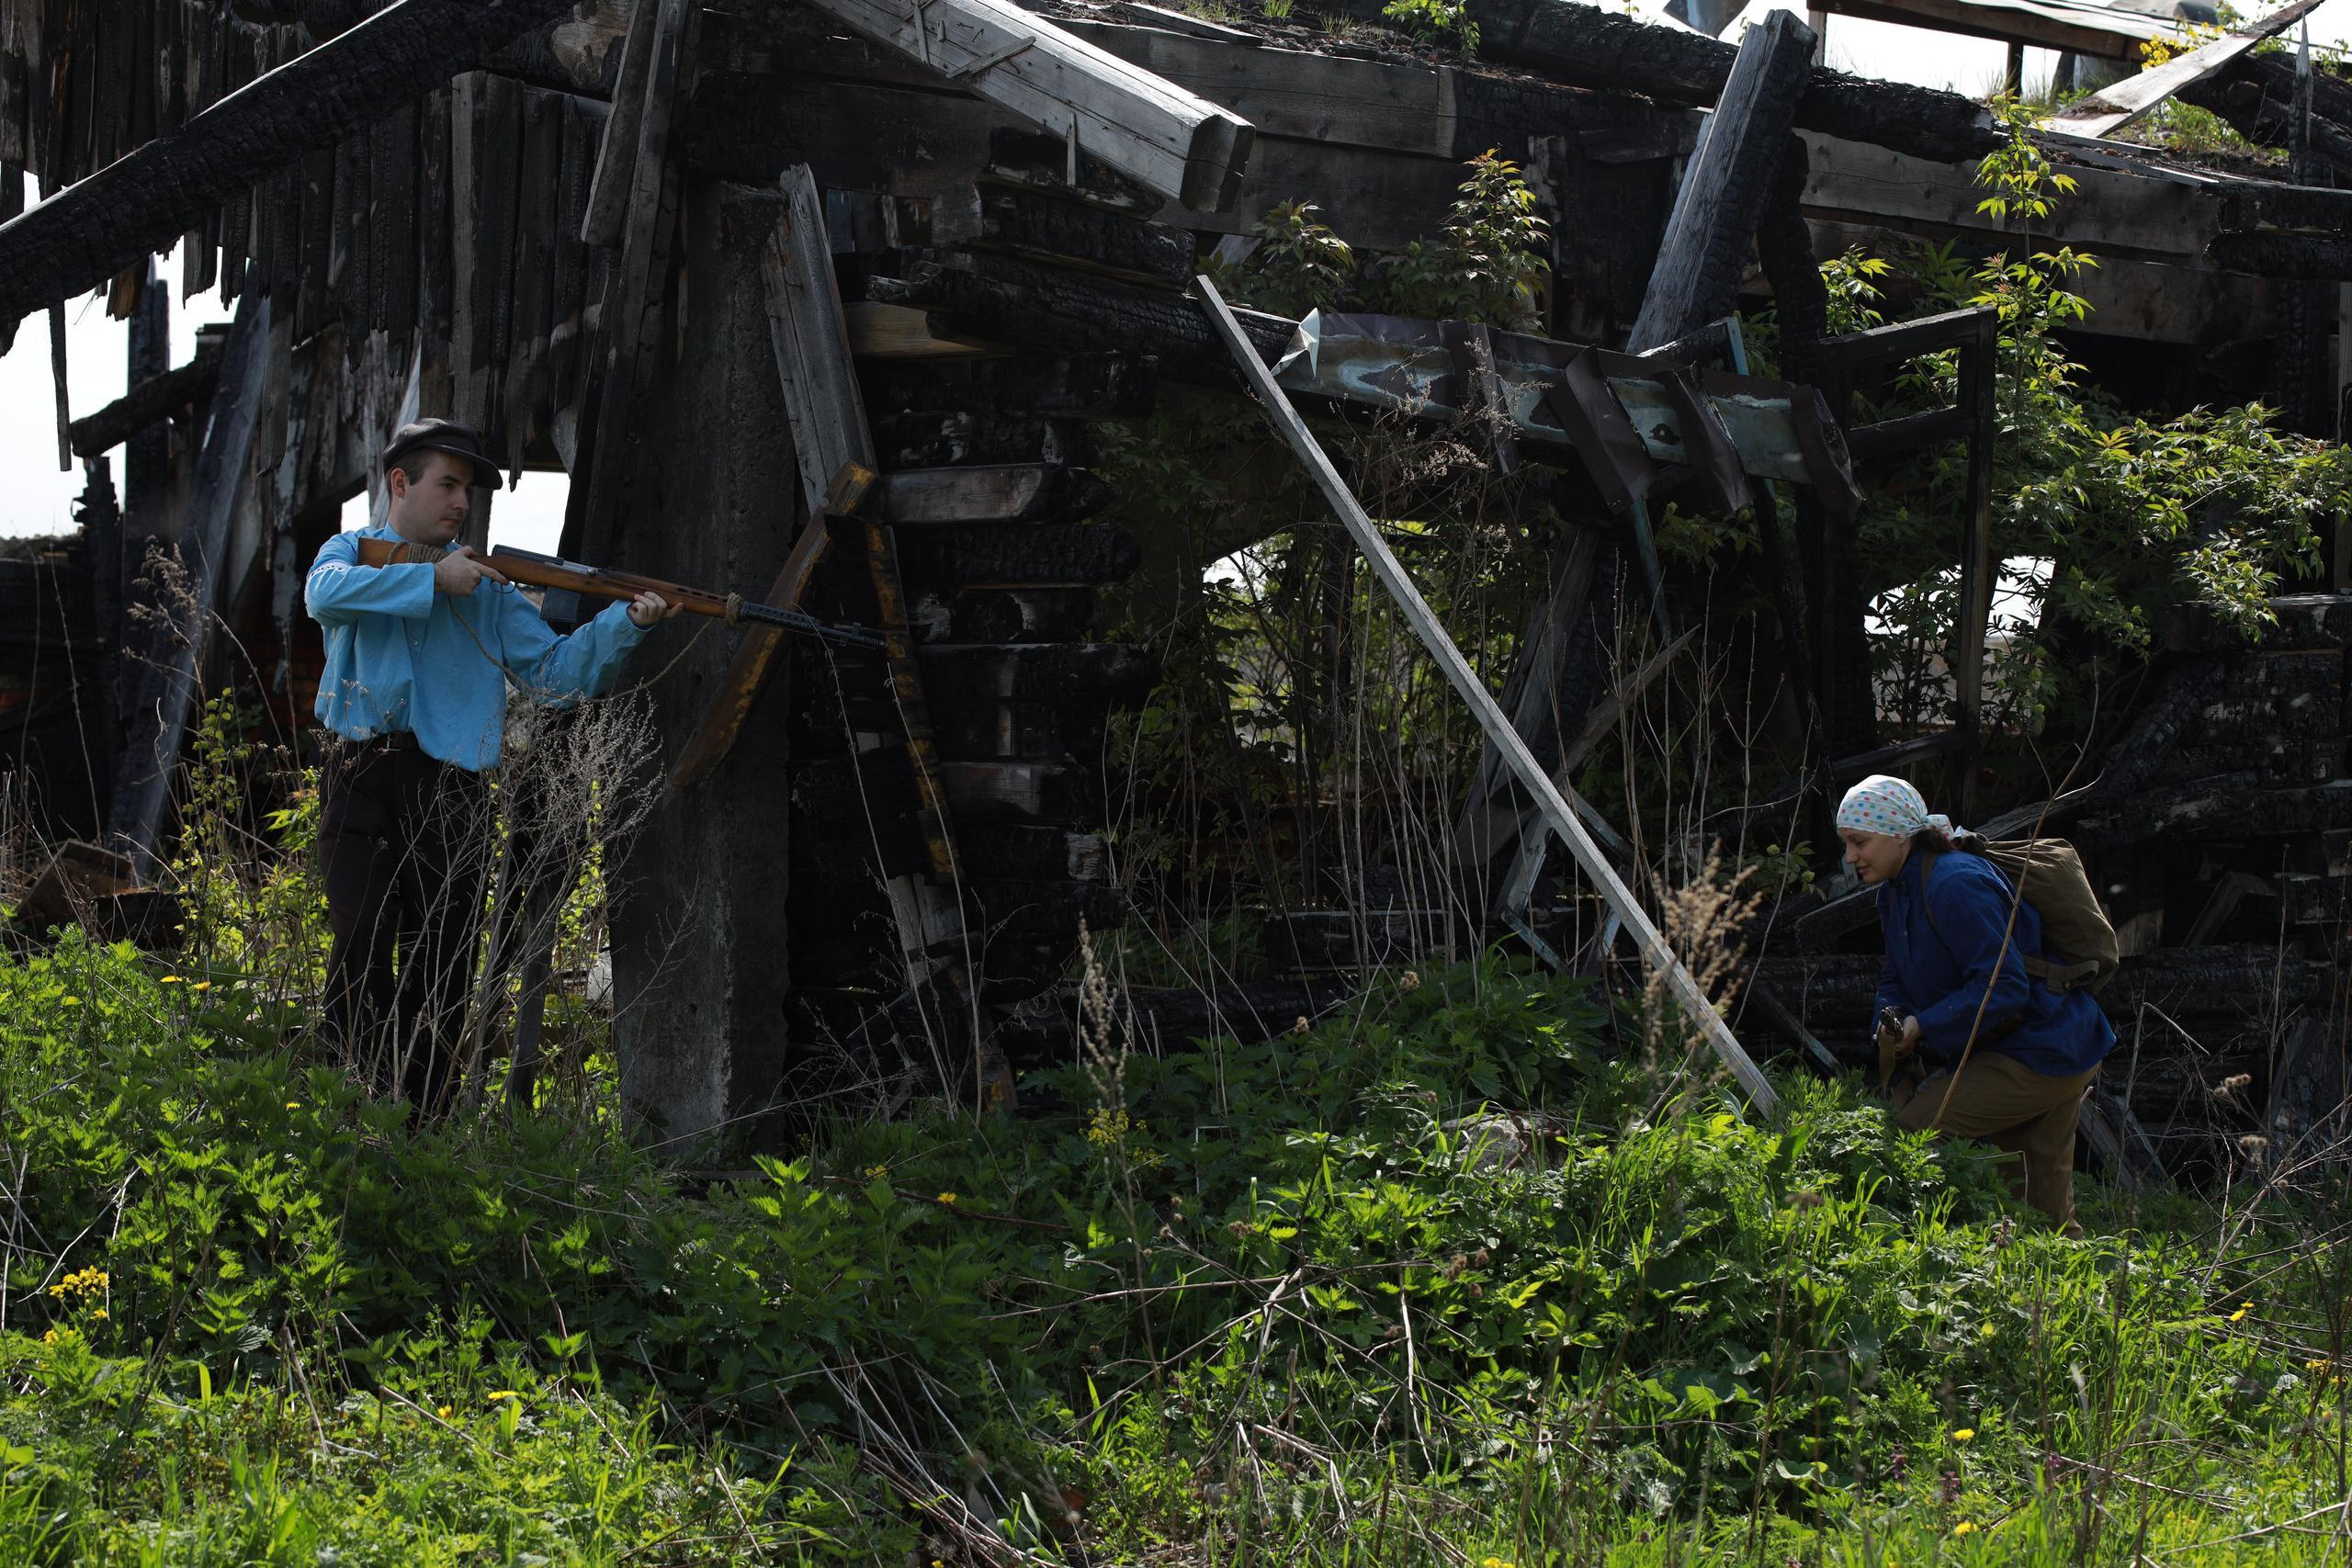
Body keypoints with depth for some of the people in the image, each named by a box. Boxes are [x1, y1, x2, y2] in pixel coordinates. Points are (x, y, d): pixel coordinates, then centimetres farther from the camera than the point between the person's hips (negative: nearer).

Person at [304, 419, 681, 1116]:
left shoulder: (489, 585, 18)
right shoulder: (353, 552, 12)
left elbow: (553, 671, 9)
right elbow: (326, 593, -13)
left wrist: (627, 621, -5)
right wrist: (433, 579, -14)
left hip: (454, 796, 3)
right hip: (365, 782, -3)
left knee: (442, 975, 1)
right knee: (362, 954, -11)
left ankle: (420, 1127, 6)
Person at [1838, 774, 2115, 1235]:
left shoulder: (1956, 885, -22)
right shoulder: (1896, 891, 10)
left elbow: (2004, 985, -27)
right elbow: (1896, 980, 15)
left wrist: (1924, 1027, -26)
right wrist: (1893, 1025, -7)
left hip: (2043, 1056, -10)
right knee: (2045, 1216, 12)